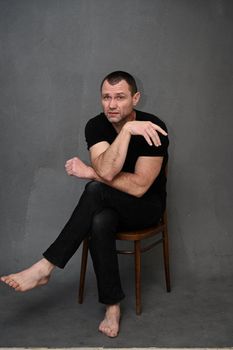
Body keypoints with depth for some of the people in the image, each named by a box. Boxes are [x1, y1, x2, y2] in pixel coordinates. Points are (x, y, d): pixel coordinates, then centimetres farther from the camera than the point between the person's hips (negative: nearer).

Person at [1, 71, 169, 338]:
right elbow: (106, 172, -28)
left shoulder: (153, 128, -21)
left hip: (147, 206, -3)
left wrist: (89, 172, -22)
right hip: (110, 205, 4)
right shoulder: (96, 126, -9)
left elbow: (138, 187, -26)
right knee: (100, 223, -35)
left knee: (96, 190, -34)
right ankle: (112, 305, -17)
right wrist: (126, 130, -38)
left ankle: (46, 267, -28)